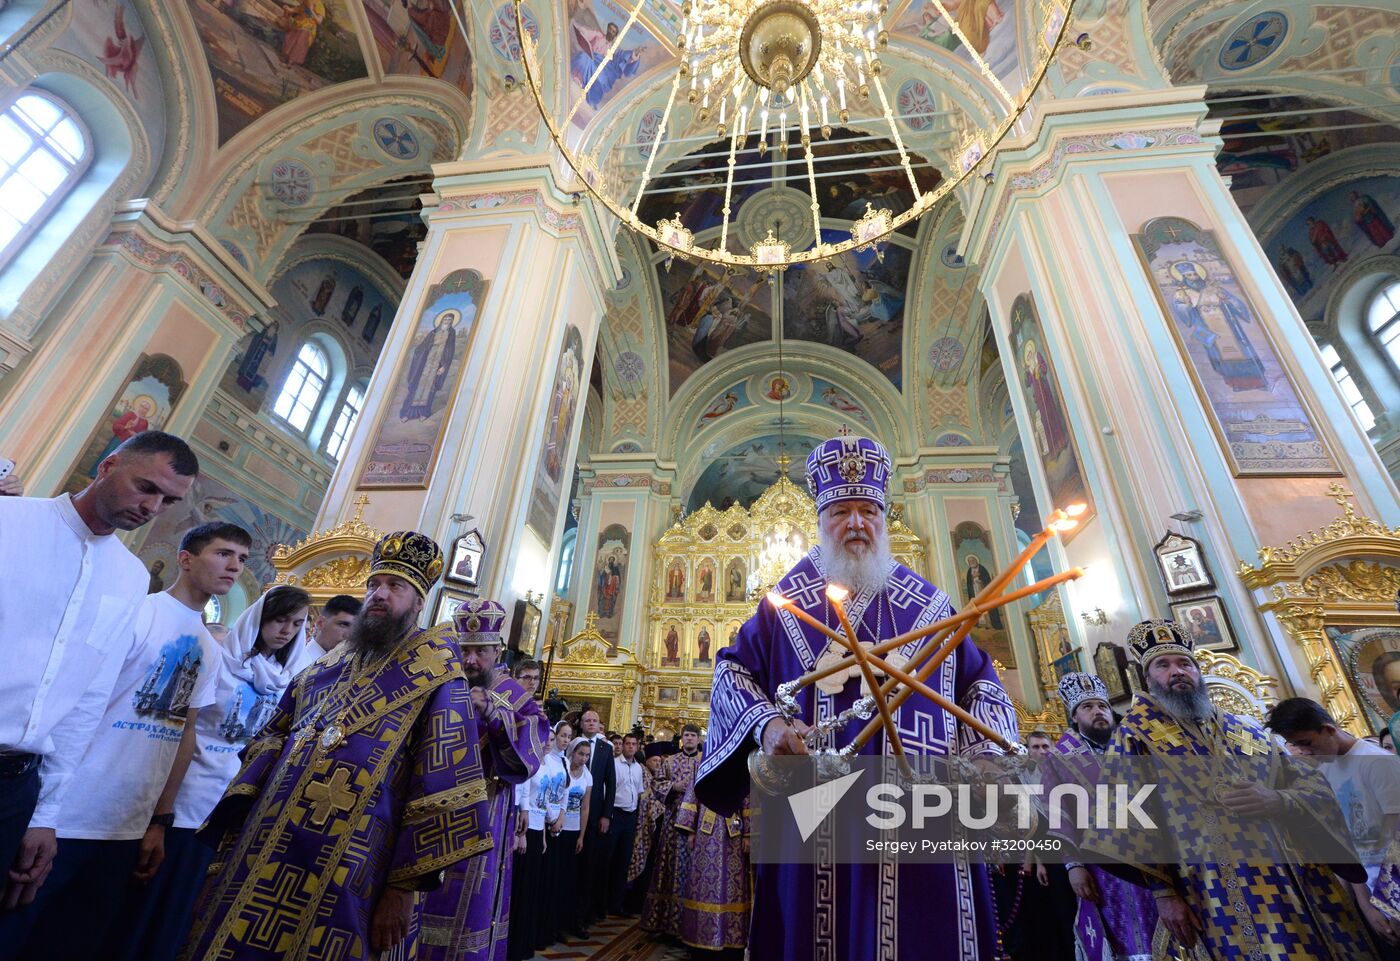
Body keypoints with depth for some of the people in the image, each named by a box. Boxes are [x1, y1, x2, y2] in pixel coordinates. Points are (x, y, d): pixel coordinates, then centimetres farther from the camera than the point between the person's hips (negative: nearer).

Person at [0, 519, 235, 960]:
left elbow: (184, 732, 12)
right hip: (66, 816, -6)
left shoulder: (209, 650, 10)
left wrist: (160, 821, 10)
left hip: (129, 828, 6)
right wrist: (41, 805, -19)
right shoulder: (135, 609, -10)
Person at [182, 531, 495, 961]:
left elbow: (442, 789, -12)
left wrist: (402, 889, -13)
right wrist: (236, 826, 3)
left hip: (345, 875, -5)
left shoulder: (436, 681, -10)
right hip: (266, 862, 6)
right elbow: (271, 740, 18)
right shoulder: (326, 667, 10)